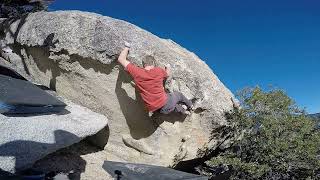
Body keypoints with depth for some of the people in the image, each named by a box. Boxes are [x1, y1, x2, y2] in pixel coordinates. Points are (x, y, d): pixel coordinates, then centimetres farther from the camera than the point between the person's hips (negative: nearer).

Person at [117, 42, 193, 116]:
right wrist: (167, 67, 39)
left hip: (154, 109, 2)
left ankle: (181, 109, 27)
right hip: (165, 104, -2)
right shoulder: (159, 71, -9)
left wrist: (127, 47, 13)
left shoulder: (136, 73, -11)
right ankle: (189, 105, 54)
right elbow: (167, 74, 17)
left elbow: (121, 59, -2)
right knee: (178, 94, 33)